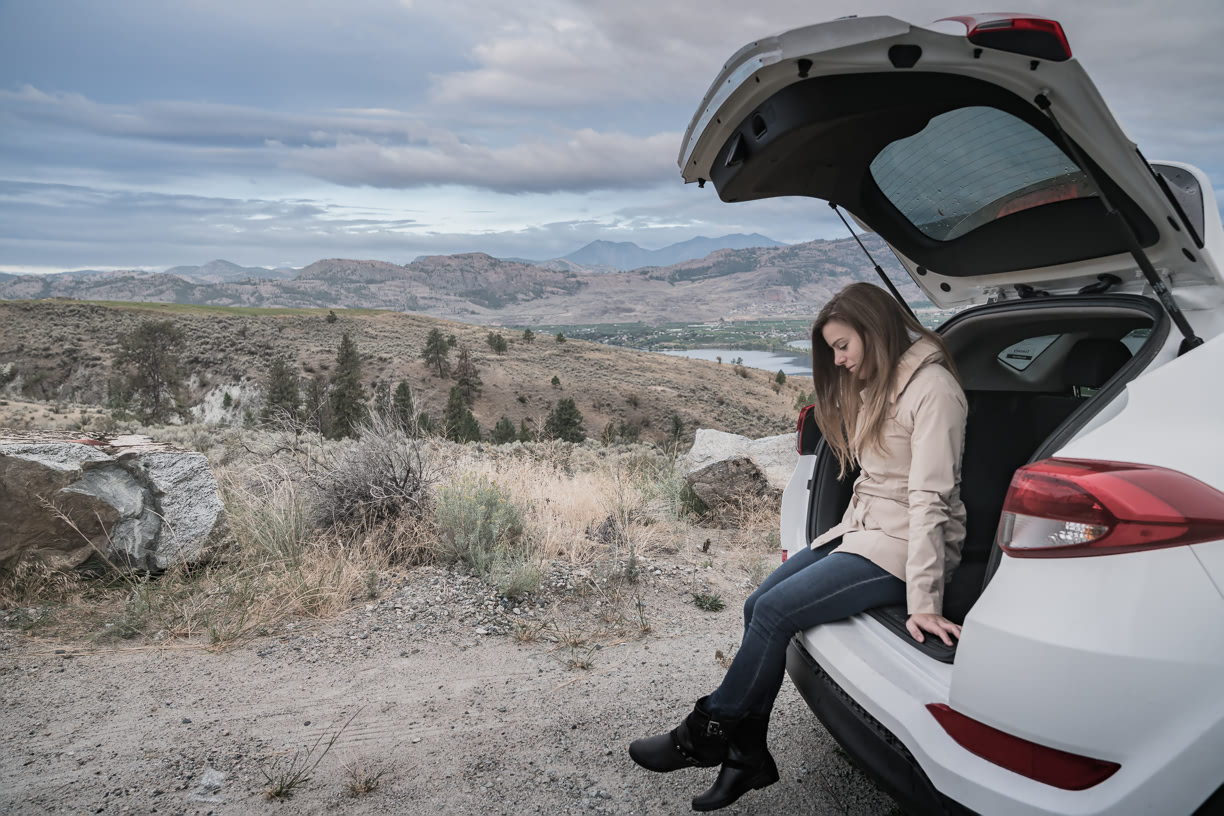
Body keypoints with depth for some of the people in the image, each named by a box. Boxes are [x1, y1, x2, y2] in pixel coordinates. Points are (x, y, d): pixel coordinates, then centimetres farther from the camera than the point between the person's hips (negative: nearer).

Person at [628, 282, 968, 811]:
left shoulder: (933, 389, -15)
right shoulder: (874, 386, 15)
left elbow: (930, 499, -22)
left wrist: (924, 603, -24)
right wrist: (849, 531, 3)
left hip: (901, 549, -9)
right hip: (862, 531, 9)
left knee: (776, 611, -18)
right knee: (758, 606, -4)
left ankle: (705, 736, 1)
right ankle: (747, 757, 3)